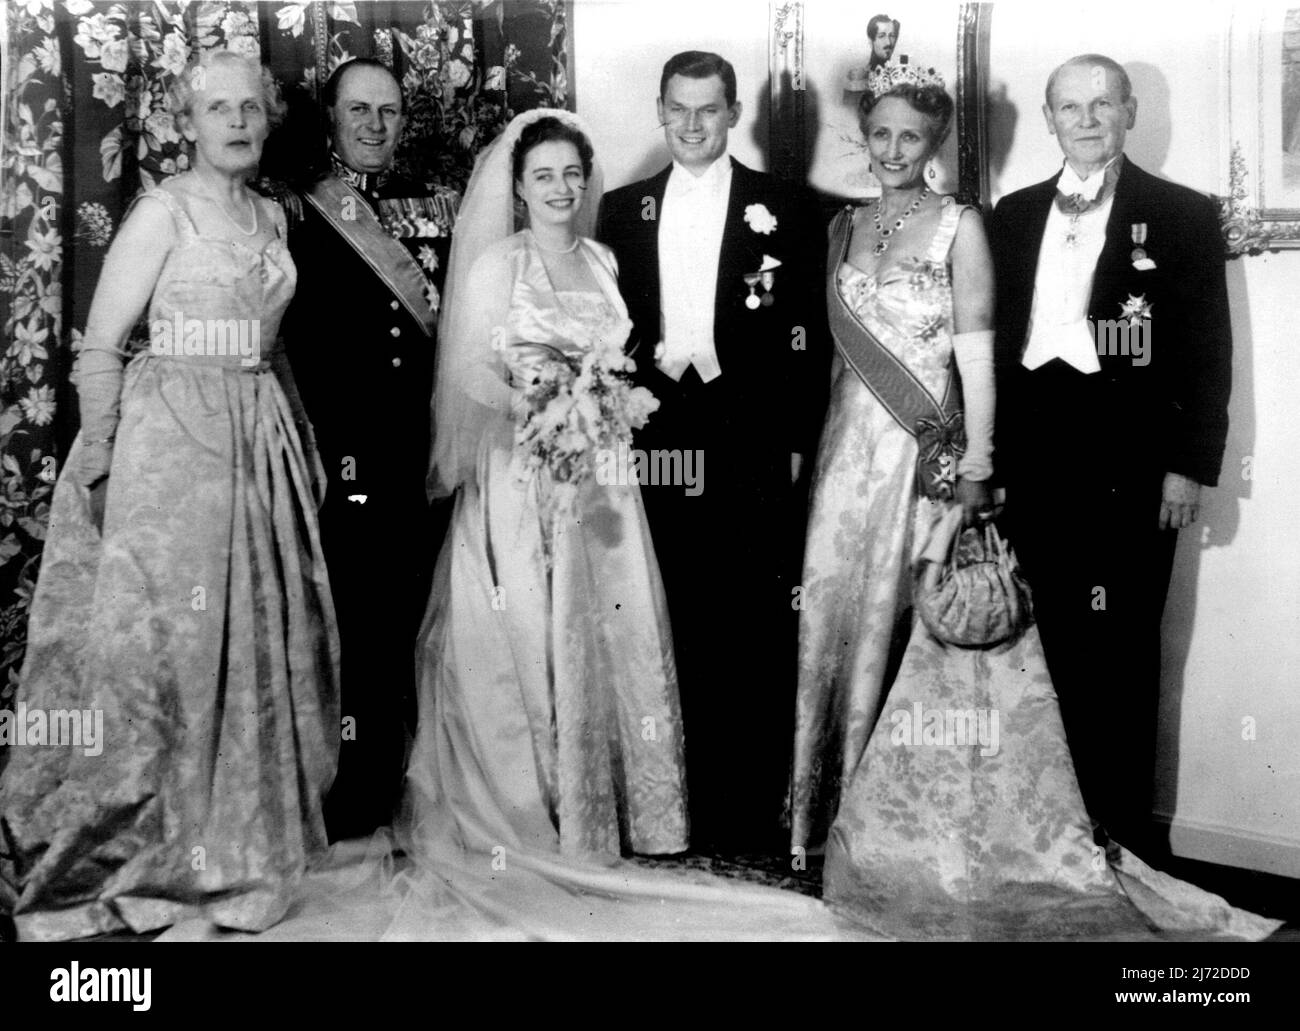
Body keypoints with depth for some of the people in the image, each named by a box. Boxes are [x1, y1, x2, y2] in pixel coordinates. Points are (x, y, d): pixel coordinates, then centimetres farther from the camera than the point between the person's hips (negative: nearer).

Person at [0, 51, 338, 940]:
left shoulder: (273, 216, 13)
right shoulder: (163, 210, -5)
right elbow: (101, 346, -8)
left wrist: (300, 435, 15)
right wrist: (99, 454, -13)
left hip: (264, 441, 6)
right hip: (172, 435, -6)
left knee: (260, 637, 9)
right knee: (163, 634, -4)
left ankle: (239, 843, 24)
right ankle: (136, 844, 12)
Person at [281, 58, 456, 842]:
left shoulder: (436, 213, 14)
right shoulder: (297, 215, 3)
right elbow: (286, 344, -3)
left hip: (419, 455, 3)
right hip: (336, 455, -3)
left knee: (406, 621, 7)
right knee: (342, 622, -1)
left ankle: (392, 791, 19)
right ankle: (340, 797, 10)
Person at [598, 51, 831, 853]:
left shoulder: (787, 209, 4)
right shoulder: (624, 210, 14)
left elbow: (809, 337, 1)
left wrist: (794, 444, -5)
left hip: (752, 446, -2)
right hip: (656, 439, 3)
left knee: (756, 631, 0)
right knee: (673, 631, 5)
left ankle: (756, 812, 10)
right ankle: (681, 808, 15)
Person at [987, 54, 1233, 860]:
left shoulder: (1184, 215, 3)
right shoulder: (1015, 215, 15)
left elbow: (1208, 353, 0)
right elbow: (992, 338, 14)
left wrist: (1190, 466, -7)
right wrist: (986, 451, 8)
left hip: (1130, 461, -3)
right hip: (1033, 458, 3)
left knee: (1121, 651, 2)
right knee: (1047, 648, 6)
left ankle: (1123, 833, 13)